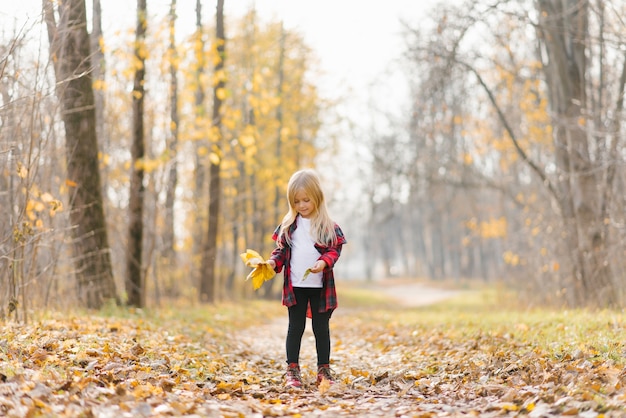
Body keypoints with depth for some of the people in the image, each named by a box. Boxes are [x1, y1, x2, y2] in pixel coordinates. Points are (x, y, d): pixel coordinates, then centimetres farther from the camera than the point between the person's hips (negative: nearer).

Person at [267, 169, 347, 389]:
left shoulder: (328, 226, -1)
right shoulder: (288, 224, 6)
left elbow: (335, 249, -5)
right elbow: (282, 249, 9)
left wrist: (324, 261, -24)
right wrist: (274, 261, -10)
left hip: (320, 286, -1)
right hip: (295, 285, 1)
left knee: (321, 328, 8)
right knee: (295, 327, 7)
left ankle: (324, 369, 17)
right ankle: (292, 370, 12)